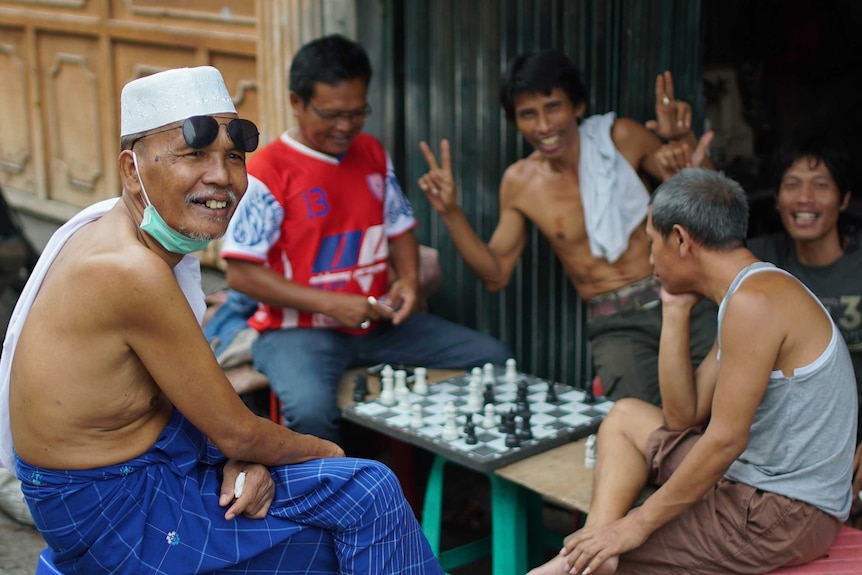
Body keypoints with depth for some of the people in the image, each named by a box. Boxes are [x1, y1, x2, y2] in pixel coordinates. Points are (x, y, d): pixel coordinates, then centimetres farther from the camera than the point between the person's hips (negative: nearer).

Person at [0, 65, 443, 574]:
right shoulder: (130, 272, -28)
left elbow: (193, 393, 8)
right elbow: (236, 433, -20)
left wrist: (243, 459, -10)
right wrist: (325, 451, -2)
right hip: (116, 521, -9)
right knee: (369, 499, -8)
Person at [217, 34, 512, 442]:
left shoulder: (372, 154, 8)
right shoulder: (267, 171, -12)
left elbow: (398, 228, 18)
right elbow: (241, 274, -14)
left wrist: (408, 278, -4)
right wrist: (328, 303, -20)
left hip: (378, 322, 6)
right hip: (299, 328, -6)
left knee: (495, 360, -5)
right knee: (310, 410, -38)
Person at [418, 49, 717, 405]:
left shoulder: (621, 138, 3)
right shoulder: (519, 182, 7)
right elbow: (496, 274, 11)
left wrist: (685, 141, -12)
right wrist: (451, 213, 0)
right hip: (615, 325, 0)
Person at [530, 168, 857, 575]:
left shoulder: (754, 301, -21)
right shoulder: (747, 294, 11)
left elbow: (726, 438, -24)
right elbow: (682, 418, 10)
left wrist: (638, 524, -18)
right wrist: (675, 312, 4)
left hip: (786, 515, -10)